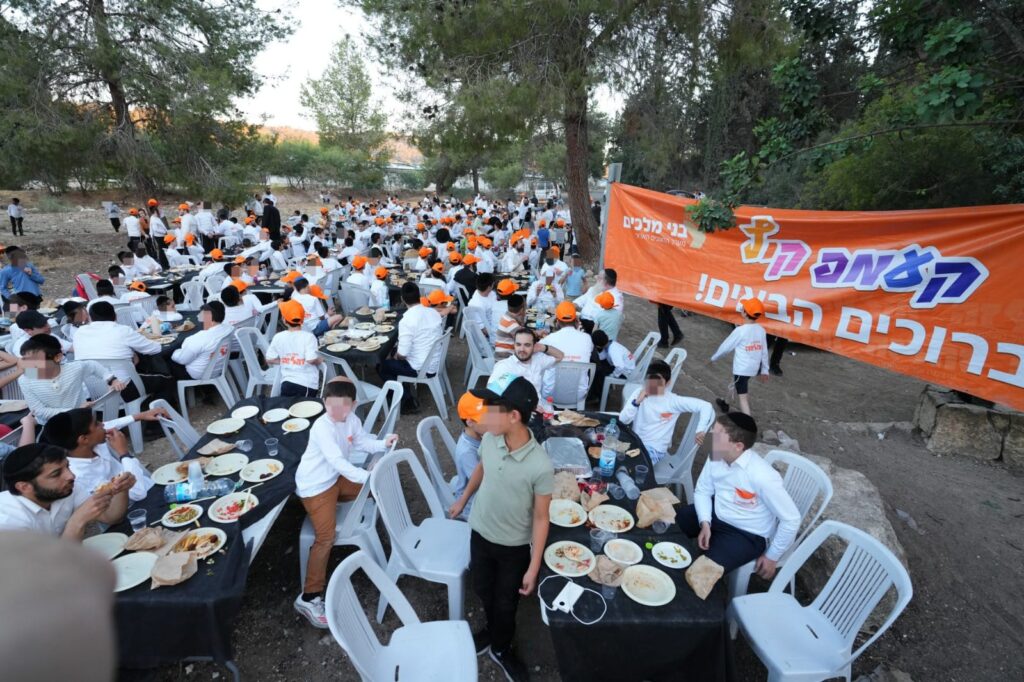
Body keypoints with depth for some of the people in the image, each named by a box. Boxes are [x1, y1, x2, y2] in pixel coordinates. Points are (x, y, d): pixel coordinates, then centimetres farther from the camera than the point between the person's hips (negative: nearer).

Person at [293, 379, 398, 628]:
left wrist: (383, 444, -9)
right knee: (325, 537, -15)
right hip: (315, 486, -8)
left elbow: (362, 442, 9)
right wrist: (367, 477, -44)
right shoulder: (322, 427, -29)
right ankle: (309, 597, -7)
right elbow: (338, 462, -37)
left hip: (336, 477, 8)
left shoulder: (352, 420, -6)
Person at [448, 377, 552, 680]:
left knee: (506, 602, 19)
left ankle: (501, 648, 49)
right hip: (480, 532, 4)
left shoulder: (540, 466, -33)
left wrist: (534, 567, -14)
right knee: (483, 590, 26)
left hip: (514, 546, -4)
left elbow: (541, 518, -20)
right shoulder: (489, 439, -19)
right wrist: (463, 500, 19)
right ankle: (494, 631, 57)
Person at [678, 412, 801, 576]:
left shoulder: (762, 476, -34)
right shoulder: (716, 457, -13)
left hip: (748, 534, -6)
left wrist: (772, 557, -12)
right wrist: (705, 523, -14)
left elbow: (791, 520, -23)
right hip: (717, 514, 7)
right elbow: (702, 491, 2)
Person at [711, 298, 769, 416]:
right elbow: (764, 351, 4)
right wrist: (765, 370, 14)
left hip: (741, 368, -7)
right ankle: (726, 405, 50)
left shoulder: (740, 330, -21)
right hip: (754, 367, 7)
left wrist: (713, 358, 5)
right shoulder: (761, 330, -3)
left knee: (743, 397, -2)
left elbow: (726, 346, -11)